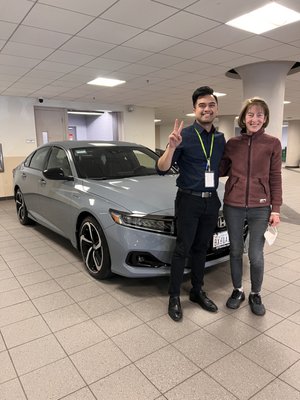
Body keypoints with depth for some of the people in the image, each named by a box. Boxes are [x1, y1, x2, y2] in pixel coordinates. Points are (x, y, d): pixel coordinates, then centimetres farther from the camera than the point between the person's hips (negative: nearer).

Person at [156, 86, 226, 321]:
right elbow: (161, 169, -17)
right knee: (182, 250, 1)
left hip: (211, 201, 5)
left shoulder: (221, 139, 7)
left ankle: (197, 292, 30)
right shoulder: (184, 135, -10)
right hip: (188, 201, -5)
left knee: (201, 249, 15)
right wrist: (171, 147, -32)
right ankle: (174, 297, 16)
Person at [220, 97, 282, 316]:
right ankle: (238, 291, 34)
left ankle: (256, 294, 30)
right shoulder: (232, 143, 2)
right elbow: (222, 170, 10)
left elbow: (275, 178, -1)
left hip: (260, 208, -1)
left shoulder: (272, 143, -2)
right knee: (235, 251, 13)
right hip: (233, 206, 2)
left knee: (256, 256, 4)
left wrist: (276, 208, -4)